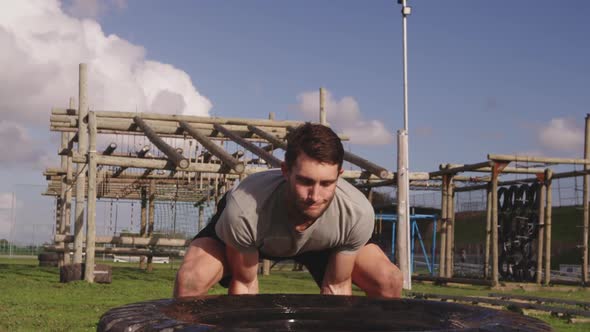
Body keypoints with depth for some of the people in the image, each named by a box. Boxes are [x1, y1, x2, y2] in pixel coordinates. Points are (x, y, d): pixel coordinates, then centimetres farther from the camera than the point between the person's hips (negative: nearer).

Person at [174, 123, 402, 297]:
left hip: (320, 243, 3)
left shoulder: (357, 213, -36)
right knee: (191, 278, -31)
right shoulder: (244, 211, -43)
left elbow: (336, 287, -20)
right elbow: (244, 282, -23)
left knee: (389, 282, -17)